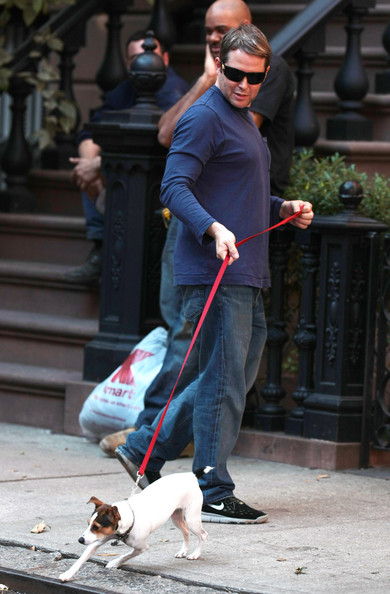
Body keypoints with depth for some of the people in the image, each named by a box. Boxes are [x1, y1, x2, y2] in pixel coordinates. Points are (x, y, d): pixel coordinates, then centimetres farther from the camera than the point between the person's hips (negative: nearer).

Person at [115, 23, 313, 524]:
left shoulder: (243, 119, 22)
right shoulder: (204, 117, -9)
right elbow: (175, 187, -19)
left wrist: (283, 209, 14)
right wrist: (213, 229, -34)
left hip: (245, 275, 10)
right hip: (213, 275, -10)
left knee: (237, 376, 15)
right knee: (223, 382, -6)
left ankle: (145, 449, 21)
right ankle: (213, 496, 0)